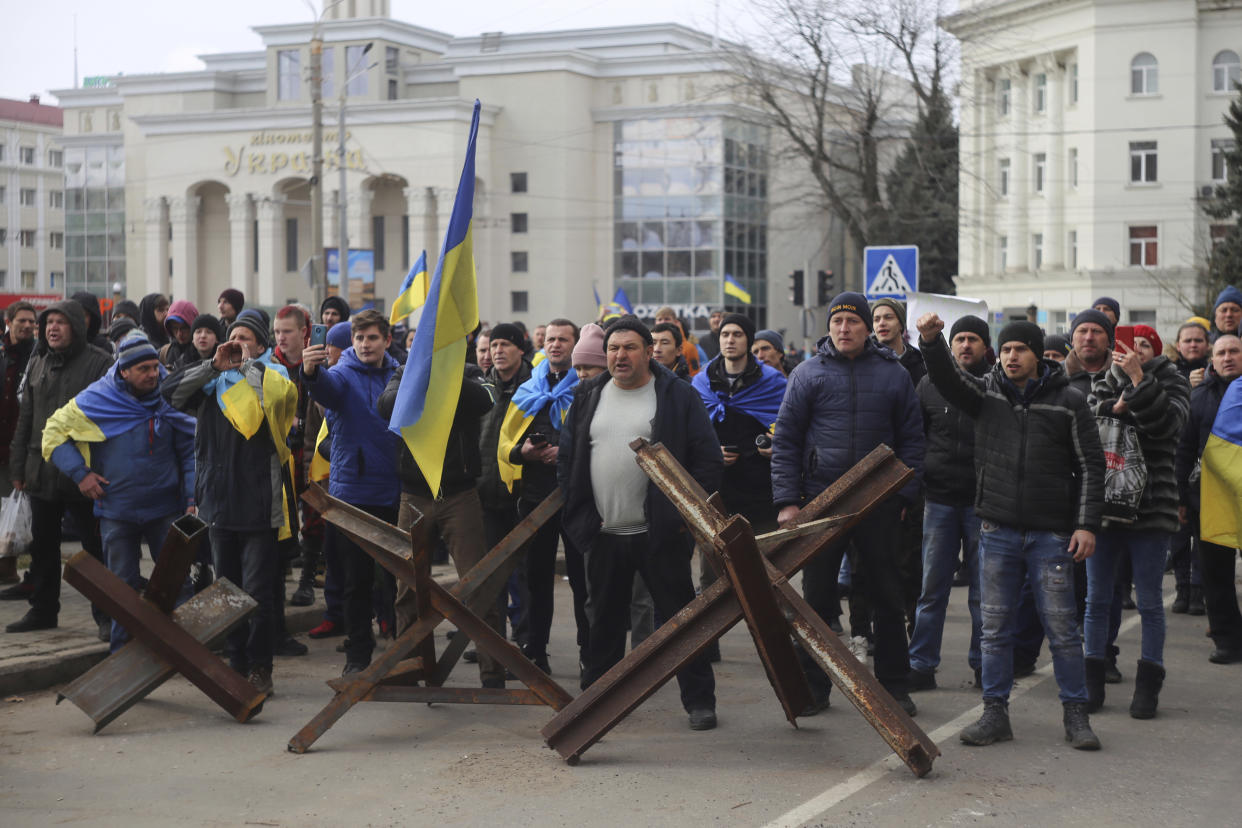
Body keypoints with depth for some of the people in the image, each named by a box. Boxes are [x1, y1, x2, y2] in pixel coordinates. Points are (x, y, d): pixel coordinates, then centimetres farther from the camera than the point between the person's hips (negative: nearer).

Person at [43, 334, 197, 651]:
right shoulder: (95, 400, -6)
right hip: (117, 511, 0)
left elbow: (190, 450, 2)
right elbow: (54, 432, 4)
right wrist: (80, 473, -5)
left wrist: (192, 497, -6)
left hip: (166, 507, 0)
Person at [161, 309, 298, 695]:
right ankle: (236, 663, 20)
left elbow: (277, 394, -21)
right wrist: (214, 365, -5)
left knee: (258, 591, -5)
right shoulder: (214, 383, 12)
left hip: (258, 503, -5)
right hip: (219, 501, 5)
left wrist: (249, 363, -9)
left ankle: (260, 668, 3)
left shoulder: (272, 375, 1)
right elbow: (170, 391, 0)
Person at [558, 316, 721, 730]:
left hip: (660, 534, -4)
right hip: (603, 534, 4)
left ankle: (699, 700, 8)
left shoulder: (678, 396, -3)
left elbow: (708, 459, -4)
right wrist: (581, 516, 4)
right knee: (605, 619, 14)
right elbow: (566, 460, 13)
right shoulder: (588, 397, 10)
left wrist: (686, 513, -9)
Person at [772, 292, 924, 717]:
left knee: (887, 598, 7)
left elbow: (911, 439, 7)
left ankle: (894, 685, 17)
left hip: (879, 503, 1)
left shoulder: (893, 374, 5)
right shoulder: (807, 374, 2)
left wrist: (903, 494, -2)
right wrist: (787, 501, -6)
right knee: (817, 598, 5)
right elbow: (785, 440, 1)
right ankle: (813, 686, 14)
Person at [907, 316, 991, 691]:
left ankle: (984, 666, 16)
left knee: (983, 591, 6)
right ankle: (921, 666, 10)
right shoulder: (930, 385, 7)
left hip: (981, 502, -2)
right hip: (939, 499, 2)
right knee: (932, 588, 5)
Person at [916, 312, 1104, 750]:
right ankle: (995, 713, 15)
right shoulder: (987, 392, 7)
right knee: (995, 627, 6)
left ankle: (1075, 714, 13)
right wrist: (930, 341, -30)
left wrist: (1087, 524, -5)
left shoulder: (1069, 402, 1)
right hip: (997, 530, 2)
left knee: (1062, 627, 2)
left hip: (1050, 533, -2)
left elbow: (1091, 467, 2)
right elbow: (947, 379, -11)